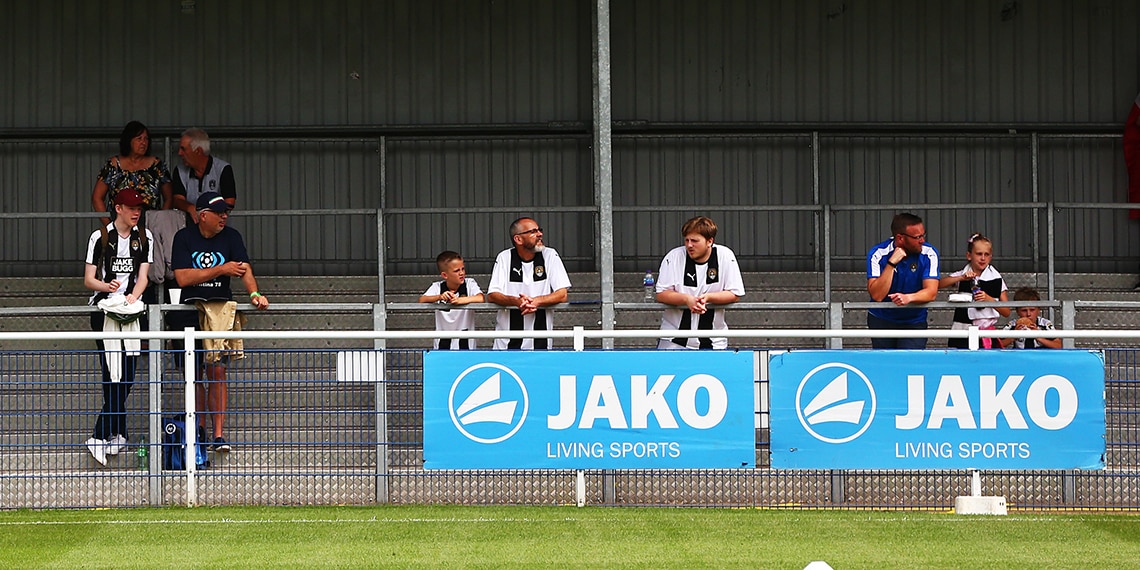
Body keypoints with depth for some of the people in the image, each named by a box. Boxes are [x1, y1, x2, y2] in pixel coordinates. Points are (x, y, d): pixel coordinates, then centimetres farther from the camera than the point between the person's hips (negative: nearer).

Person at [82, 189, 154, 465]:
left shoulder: (144, 238, 11)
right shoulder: (99, 237, 1)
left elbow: (143, 276, 4)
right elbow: (88, 279, 0)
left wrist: (132, 297, -16)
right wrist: (107, 286, -22)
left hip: (132, 308, 3)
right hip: (104, 308, -3)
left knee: (127, 372, -2)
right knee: (114, 373, -11)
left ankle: (102, 436, 2)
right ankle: (117, 433, -8)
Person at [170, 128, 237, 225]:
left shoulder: (223, 169, -1)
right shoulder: (180, 171, 11)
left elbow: (229, 203, -8)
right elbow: (177, 200, 1)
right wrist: (190, 208, -22)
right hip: (189, 227, 3)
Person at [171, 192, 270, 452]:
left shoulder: (231, 237, 8)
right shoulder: (184, 237, 2)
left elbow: (244, 268, -3)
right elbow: (182, 277, -7)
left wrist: (254, 293, -22)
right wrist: (221, 269, -9)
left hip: (220, 307, 0)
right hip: (190, 307, 0)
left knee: (216, 371, -6)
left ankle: (219, 434, -7)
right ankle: (199, 429, 13)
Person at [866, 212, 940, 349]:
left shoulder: (929, 254, -10)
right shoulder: (878, 254, -14)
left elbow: (931, 292, -16)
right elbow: (877, 296, -22)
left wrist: (908, 297, -35)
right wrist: (891, 263, -29)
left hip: (914, 321, 0)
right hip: (881, 321, 0)